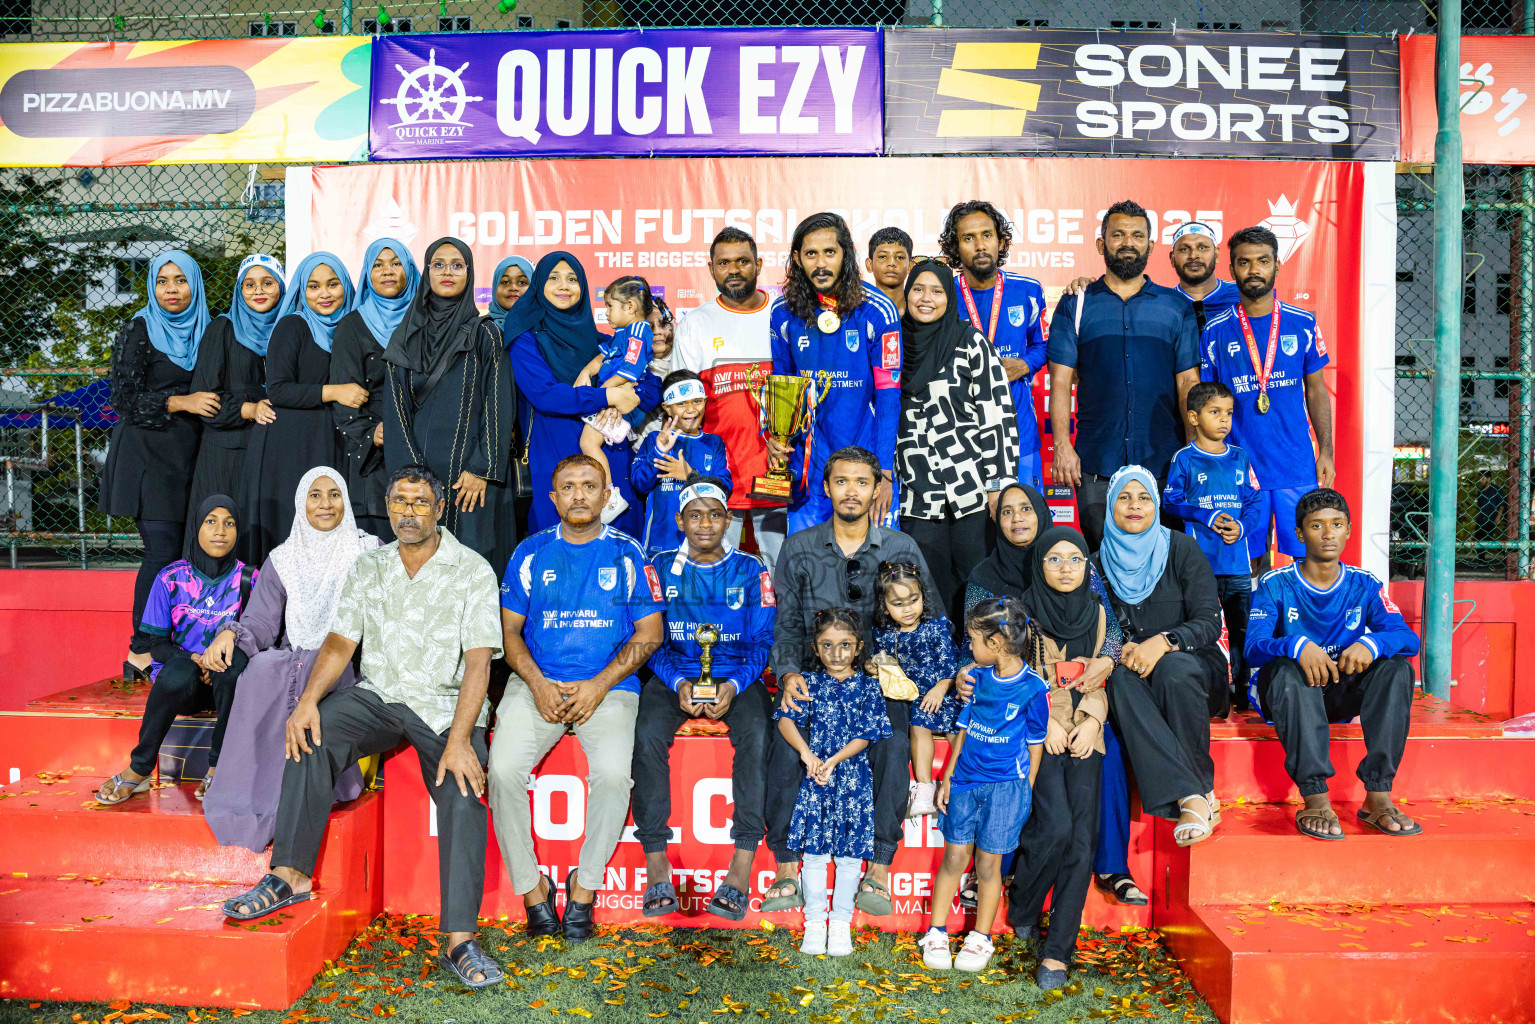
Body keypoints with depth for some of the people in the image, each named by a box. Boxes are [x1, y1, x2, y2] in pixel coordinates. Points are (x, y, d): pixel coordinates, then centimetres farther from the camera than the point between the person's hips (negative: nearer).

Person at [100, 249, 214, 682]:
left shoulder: (202, 331, 15)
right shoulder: (139, 330, -1)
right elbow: (126, 397, -8)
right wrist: (180, 402, -17)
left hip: (186, 455, 6)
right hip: (146, 455, -5)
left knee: (185, 551, 1)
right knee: (163, 549, -12)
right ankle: (140, 653, -4)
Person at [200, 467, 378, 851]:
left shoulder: (369, 552, 6)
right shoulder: (283, 560, 13)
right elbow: (263, 621, 5)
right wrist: (232, 633, -18)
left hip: (350, 666, -2)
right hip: (294, 660, 3)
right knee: (260, 669, -30)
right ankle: (251, 795, -25)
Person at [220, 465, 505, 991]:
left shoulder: (473, 570, -3)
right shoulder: (367, 567, 11)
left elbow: (478, 660, -11)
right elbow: (340, 641, 5)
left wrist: (460, 737, -23)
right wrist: (309, 698, -15)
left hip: (445, 704, -3)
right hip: (376, 696, 4)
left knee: (463, 788, -27)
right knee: (311, 734, -25)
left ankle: (459, 939, -24)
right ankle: (290, 875, -16)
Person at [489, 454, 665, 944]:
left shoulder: (628, 554, 6)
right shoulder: (530, 553, 10)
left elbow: (649, 633, 4)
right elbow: (509, 629, 11)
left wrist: (600, 684, -9)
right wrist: (538, 683, -7)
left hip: (608, 687, -1)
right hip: (537, 683, 2)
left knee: (613, 772, -28)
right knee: (503, 767, -23)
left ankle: (584, 886, -5)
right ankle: (531, 886, -3)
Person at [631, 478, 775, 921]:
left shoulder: (750, 571, 6)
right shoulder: (661, 568, 7)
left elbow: (763, 642, 2)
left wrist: (734, 685, -16)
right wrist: (678, 684, -15)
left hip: (737, 678, 0)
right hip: (674, 677, 1)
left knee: (757, 735, -31)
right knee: (647, 735, -30)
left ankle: (742, 869, -27)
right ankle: (656, 864, -22)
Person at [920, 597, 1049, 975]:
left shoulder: (1032, 688, -9)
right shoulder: (978, 678, 5)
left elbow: (1035, 746, -2)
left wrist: (1025, 792, -2)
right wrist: (947, 779, 10)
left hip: (1005, 786, -4)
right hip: (965, 782, 4)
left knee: (988, 863, 4)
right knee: (953, 857, 7)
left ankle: (980, 939, 20)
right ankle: (936, 934, 17)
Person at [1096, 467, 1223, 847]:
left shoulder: (1181, 548, 0)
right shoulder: (1100, 562, 8)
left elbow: (1210, 622, -7)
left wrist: (1164, 642, -25)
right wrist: (1121, 651, -16)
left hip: (1193, 669, -2)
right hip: (1136, 684, 2)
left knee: (1174, 666, -36)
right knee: (1120, 677, -33)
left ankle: (1202, 787, -22)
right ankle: (1193, 797, -40)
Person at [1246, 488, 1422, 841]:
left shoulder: (1364, 586, 4)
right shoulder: (1275, 585, -5)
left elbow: (1408, 637, -9)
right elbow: (1254, 648, -18)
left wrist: (1372, 643, -33)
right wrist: (1298, 646, -40)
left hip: (1342, 693, 3)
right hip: (1286, 693, -3)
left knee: (1397, 667, -23)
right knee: (1289, 669, -36)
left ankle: (1378, 796, -26)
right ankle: (1314, 800, -38)